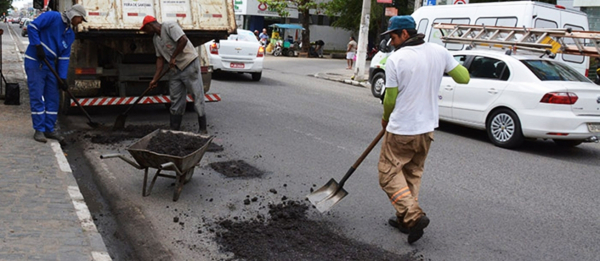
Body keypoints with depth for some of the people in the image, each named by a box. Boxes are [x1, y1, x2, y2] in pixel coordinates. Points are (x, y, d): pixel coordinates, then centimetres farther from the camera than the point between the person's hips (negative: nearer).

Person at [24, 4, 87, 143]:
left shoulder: (70, 34, 10)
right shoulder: (52, 17, -10)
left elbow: (64, 57, 7)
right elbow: (32, 27, -17)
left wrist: (63, 77, 0)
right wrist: (38, 46, -21)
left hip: (51, 66, 8)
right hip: (35, 63, -7)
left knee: (52, 98, 7)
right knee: (37, 97, -6)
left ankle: (49, 129, 17)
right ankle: (39, 130, 1)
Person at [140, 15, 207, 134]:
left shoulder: (169, 26, -11)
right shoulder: (155, 39, 13)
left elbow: (183, 40, -22)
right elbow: (160, 58, 14)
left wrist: (173, 57, -15)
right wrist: (155, 78, 7)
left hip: (189, 64, -8)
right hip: (175, 70, 8)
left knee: (198, 97, -4)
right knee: (176, 102, 8)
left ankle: (202, 129, 2)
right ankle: (174, 131, 14)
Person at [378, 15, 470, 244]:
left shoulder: (395, 59, -14)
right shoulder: (439, 52, 0)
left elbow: (390, 99, -8)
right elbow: (464, 78, 6)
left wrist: (386, 118, 12)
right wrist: (449, 65, 26)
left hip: (401, 131, -6)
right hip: (427, 129, 6)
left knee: (389, 174, 5)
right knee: (413, 174, 19)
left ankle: (414, 216, -9)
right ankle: (404, 219, 26)